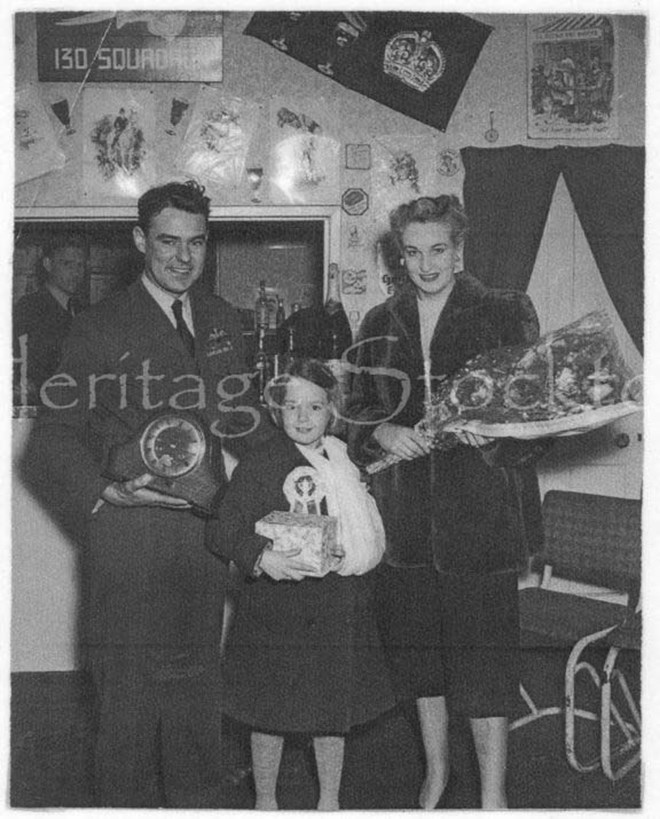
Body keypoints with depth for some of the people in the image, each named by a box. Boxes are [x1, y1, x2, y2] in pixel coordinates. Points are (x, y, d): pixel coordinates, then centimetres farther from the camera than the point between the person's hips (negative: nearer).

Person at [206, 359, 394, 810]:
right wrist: (263, 558, -24)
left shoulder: (349, 463, 9)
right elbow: (226, 534, -8)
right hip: (277, 608, -3)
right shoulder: (257, 466, -5)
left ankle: (330, 800, 30)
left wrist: (352, 553, -2)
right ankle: (265, 802, 26)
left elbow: (374, 533, 16)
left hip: (340, 608, 4)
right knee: (271, 713, 6)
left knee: (334, 712, 12)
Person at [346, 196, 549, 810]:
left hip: (481, 512, -3)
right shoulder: (379, 325, 10)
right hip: (404, 513, 4)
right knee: (417, 647, 14)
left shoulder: (504, 314, -1)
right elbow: (357, 413, 11)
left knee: (484, 658, 0)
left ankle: (493, 795, 16)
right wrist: (383, 434, -10)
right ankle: (436, 767, 35)